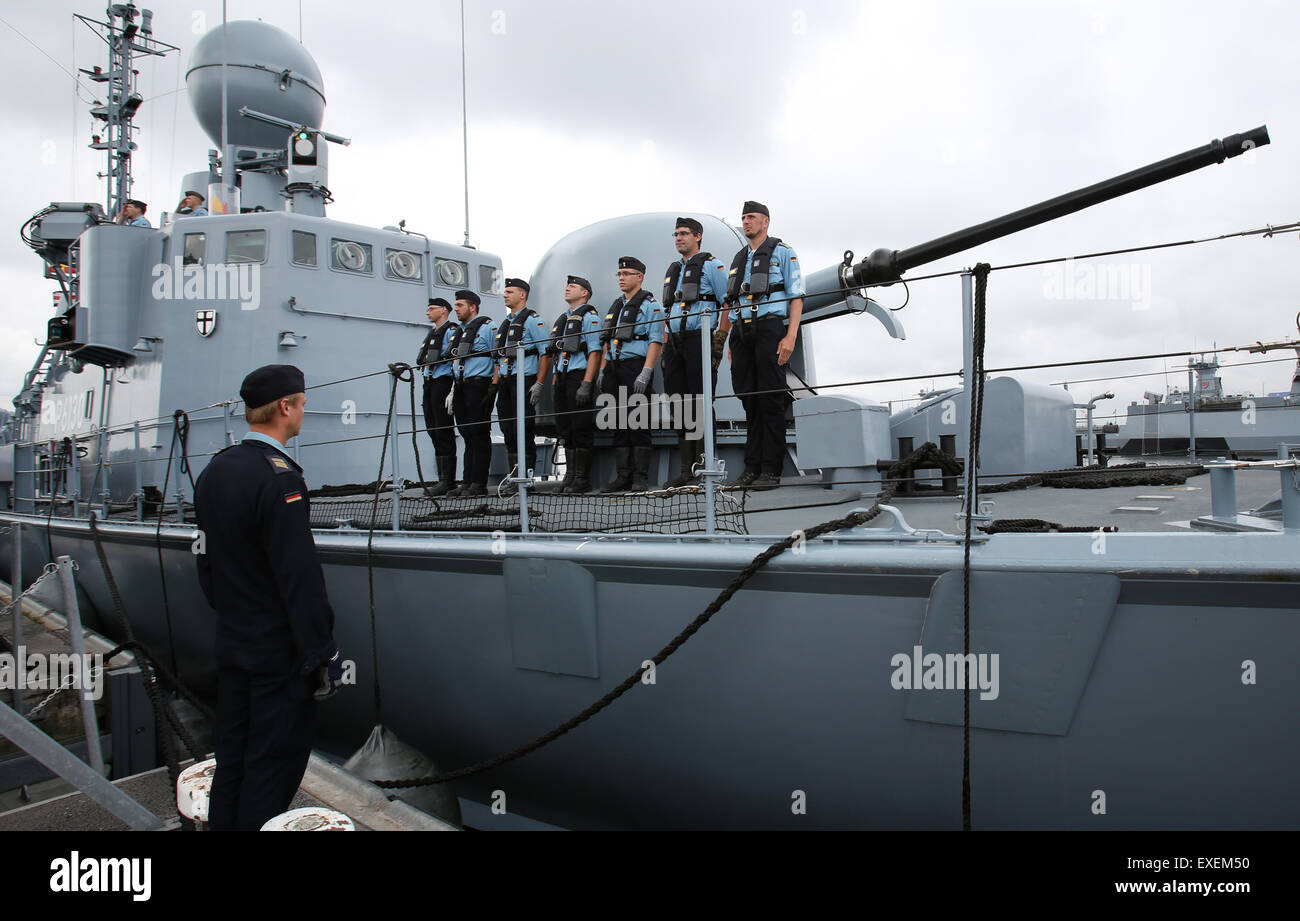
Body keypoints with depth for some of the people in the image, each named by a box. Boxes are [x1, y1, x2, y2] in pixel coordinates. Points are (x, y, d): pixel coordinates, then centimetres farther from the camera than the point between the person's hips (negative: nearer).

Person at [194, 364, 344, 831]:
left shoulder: (214, 470, 8)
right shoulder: (279, 477, -21)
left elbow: (207, 563, 15)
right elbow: (300, 577, -22)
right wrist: (322, 652, -18)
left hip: (231, 644, 9)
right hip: (279, 651, -8)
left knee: (231, 758, 18)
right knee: (273, 765, 3)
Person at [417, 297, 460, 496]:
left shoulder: (452, 331, -5)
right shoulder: (432, 333, 23)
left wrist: (453, 390, -20)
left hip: (443, 382, -9)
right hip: (429, 384, 9)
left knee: (443, 432, -10)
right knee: (433, 430, 7)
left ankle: (447, 481, -10)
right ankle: (444, 478, 12)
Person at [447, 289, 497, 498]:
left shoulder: (488, 327, -2)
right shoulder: (460, 332, 22)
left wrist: (494, 386, -15)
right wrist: (453, 391, 20)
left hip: (479, 385, -8)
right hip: (461, 387, 8)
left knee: (479, 434, -6)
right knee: (468, 436, 9)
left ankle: (479, 484, -4)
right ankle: (468, 482, 12)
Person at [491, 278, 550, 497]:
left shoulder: (532, 320, -1)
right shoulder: (505, 324, 23)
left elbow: (546, 353, -10)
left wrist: (539, 384, -18)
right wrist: (494, 385, 17)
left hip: (524, 380, -8)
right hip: (505, 382, 8)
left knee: (523, 431, -8)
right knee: (509, 432, 7)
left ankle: (527, 479, -5)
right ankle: (515, 478, 13)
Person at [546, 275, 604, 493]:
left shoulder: (589, 316, -3)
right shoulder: (562, 319, 22)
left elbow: (595, 352, -12)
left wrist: (586, 384, -20)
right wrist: (554, 383, 16)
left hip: (580, 376, -8)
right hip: (562, 378, 8)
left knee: (581, 429, -7)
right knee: (566, 429, 9)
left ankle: (582, 478, -3)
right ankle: (570, 476, 15)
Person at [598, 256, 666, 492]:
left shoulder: (650, 305, -1)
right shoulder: (615, 306, 21)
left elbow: (656, 341, -10)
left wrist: (646, 373, -20)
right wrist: (603, 371, 14)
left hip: (636, 367, -7)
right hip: (614, 369, 7)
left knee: (638, 423, -7)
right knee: (619, 424, 6)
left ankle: (641, 478, -4)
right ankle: (623, 476, 11)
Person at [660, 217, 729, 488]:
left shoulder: (711, 265, 2)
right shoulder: (672, 271, 23)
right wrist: (665, 348, 17)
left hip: (699, 340, -7)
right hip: (675, 343, 7)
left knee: (701, 405, -9)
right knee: (680, 405, 5)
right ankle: (687, 470, 9)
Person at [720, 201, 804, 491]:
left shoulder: (782, 252, 7)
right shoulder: (738, 259, 23)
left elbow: (796, 297, -2)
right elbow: (729, 303, 23)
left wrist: (790, 336, -14)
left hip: (770, 328, -5)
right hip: (742, 331, 5)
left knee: (770, 399, -8)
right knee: (749, 400, 3)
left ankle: (771, 471, -7)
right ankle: (752, 468, 8)